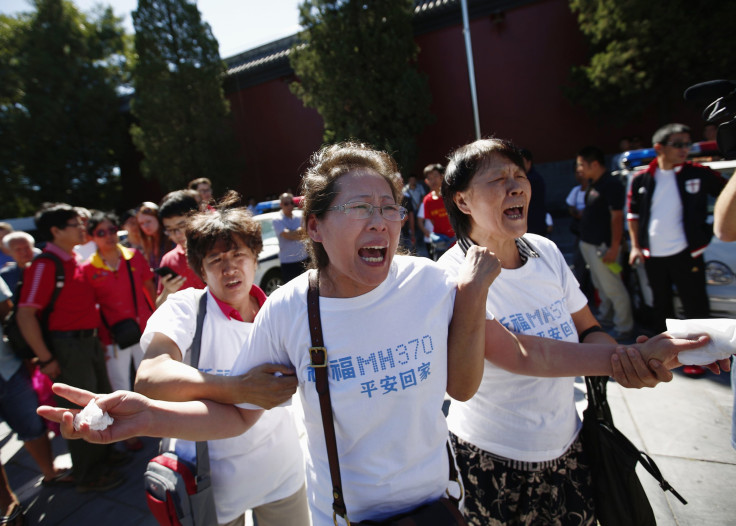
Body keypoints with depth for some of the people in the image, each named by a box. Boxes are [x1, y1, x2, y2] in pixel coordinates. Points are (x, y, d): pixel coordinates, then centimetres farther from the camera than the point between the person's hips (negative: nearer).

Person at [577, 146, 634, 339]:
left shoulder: (611, 185, -16)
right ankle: (605, 315, 37)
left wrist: (614, 247, -21)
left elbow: (617, 217, -19)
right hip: (589, 243, 9)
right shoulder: (592, 185, 11)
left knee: (612, 287, -2)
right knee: (600, 284, 21)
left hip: (603, 246, -9)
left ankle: (624, 327, 9)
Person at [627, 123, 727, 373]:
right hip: (652, 255, 2)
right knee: (661, 304, 16)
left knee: (695, 305, 3)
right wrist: (636, 246, 4)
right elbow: (633, 214, 9)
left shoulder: (698, 174, -3)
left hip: (686, 252, -2)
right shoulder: (641, 179, 1)